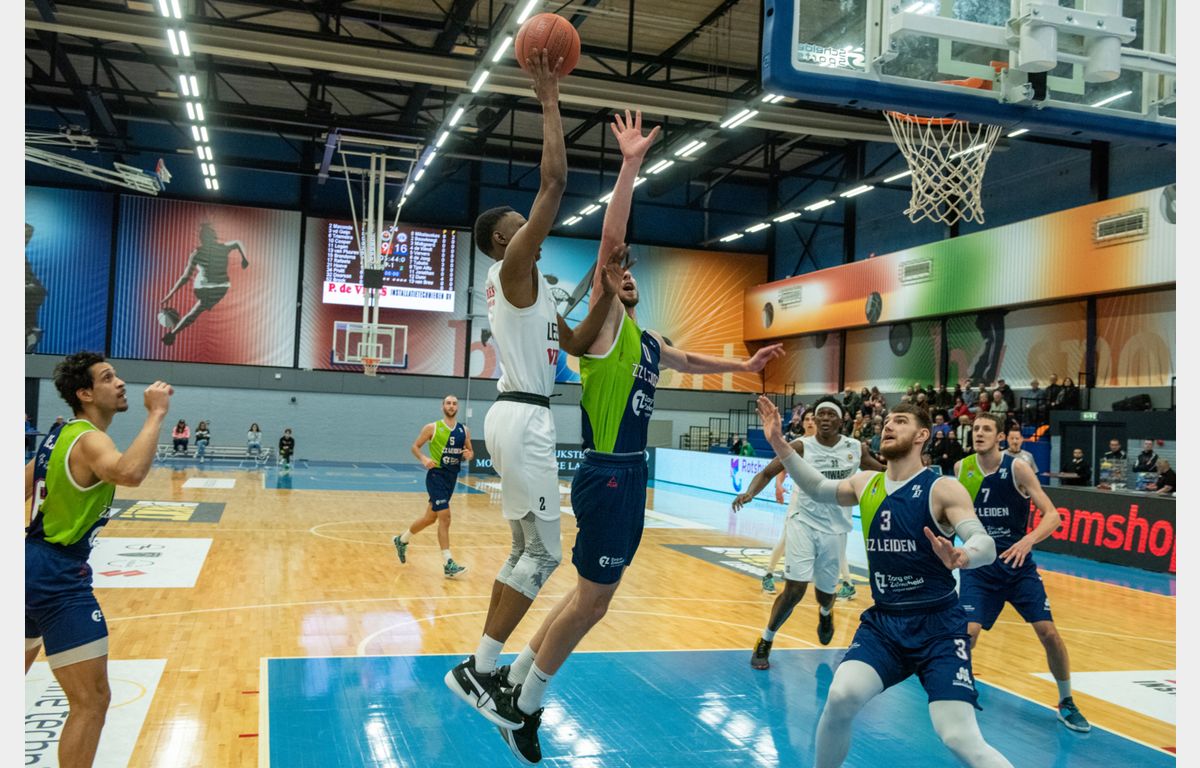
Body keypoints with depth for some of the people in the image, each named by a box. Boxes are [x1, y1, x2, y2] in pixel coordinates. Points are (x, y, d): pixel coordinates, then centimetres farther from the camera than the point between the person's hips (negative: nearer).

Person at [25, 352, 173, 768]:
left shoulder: (61, 434, 12)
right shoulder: (88, 440, -18)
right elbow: (129, 472, -42)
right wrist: (156, 414, -34)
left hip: (33, 564, 11)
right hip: (57, 577, -11)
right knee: (91, 701, -7)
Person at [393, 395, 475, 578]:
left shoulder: (464, 430, 6)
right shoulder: (432, 428, -5)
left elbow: (470, 452, 14)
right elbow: (415, 446, 1)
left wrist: (469, 455, -10)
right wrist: (423, 459, -18)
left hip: (452, 477, 6)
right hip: (436, 475, -6)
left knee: (430, 517, 17)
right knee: (445, 517, -15)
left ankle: (401, 540, 41)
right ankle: (448, 564, -12)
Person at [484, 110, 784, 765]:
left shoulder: (648, 342, 17)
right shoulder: (605, 324, -7)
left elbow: (688, 361, 39)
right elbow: (609, 241, -18)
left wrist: (743, 366, 42)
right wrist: (631, 165, -22)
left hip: (631, 476, 9)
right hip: (606, 476, -9)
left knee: (593, 593, 15)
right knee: (592, 599, -2)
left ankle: (516, 681, 28)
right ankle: (525, 708, 14)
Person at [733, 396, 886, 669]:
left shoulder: (856, 449, -1)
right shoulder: (801, 447, -10)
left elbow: (883, 473, 16)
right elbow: (766, 473, -11)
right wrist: (749, 493, -30)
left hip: (835, 527, 3)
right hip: (803, 521, -3)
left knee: (825, 592, 13)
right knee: (795, 588, -15)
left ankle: (825, 614, 54)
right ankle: (765, 643, 6)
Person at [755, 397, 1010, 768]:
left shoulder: (943, 489, -12)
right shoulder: (866, 484, 5)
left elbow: (986, 543, -22)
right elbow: (819, 488, 23)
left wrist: (964, 555, -47)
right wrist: (779, 443, 13)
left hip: (938, 625, -4)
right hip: (882, 621, 4)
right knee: (840, 697, -19)